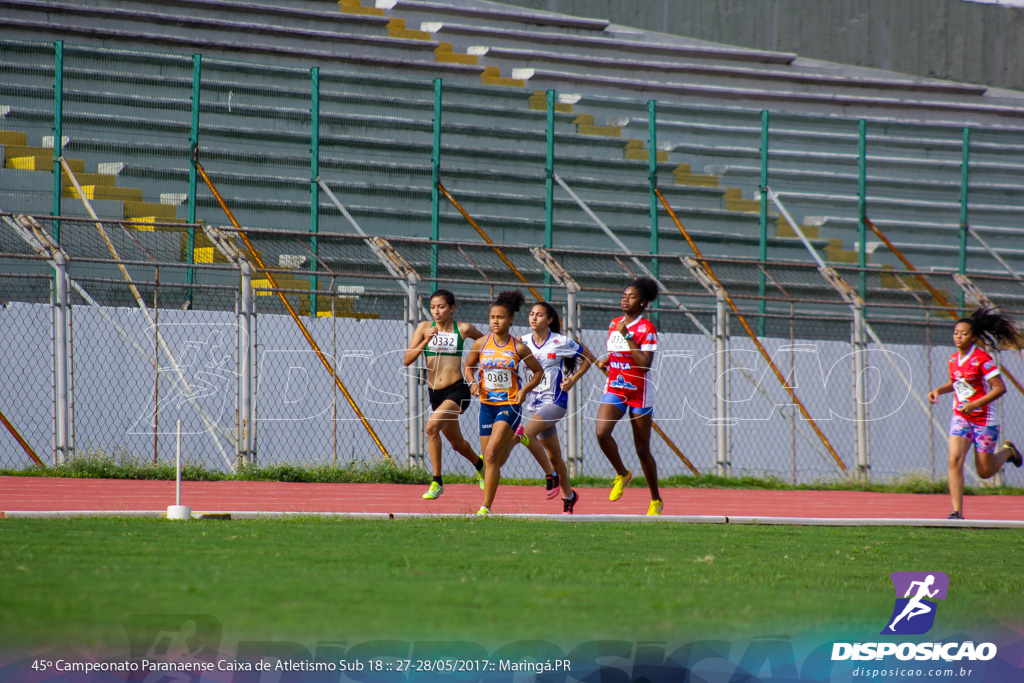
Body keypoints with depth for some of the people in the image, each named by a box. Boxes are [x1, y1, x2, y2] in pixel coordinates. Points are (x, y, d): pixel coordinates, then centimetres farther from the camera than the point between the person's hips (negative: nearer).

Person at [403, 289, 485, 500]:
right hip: (435, 393, 4)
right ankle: (479, 464, 50)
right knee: (457, 443, 18)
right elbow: (407, 360, -5)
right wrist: (426, 341, -17)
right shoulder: (425, 328, 2)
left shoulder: (463, 329, -1)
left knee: (432, 426, -27)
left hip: (457, 390, -4)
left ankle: (437, 482, -20)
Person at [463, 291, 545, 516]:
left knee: (491, 453, -19)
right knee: (489, 460, 6)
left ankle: (486, 506, -19)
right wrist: (473, 382, -4)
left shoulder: (519, 348, -5)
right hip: (487, 404, 4)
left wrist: (525, 390, -8)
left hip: (509, 405, -4)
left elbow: (538, 372, 7)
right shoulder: (481, 343, 1)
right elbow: (468, 367, 16)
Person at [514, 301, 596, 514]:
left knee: (525, 433, -26)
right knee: (553, 454, 12)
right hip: (534, 403, 5)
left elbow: (588, 357, 4)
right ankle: (568, 495, 27)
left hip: (555, 401, -5)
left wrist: (573, 380, -4)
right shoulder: (523, 342, 2)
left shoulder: (560, 342, -8)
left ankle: (551, 475, -11)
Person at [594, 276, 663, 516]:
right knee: (601, 431, -21)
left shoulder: (647, 328, -11)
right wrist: (606, 361, 2)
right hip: (615, 389, 5)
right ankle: (622, 474, 5)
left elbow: (645, 364, -21)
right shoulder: (614, 324, 8)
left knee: (642, 449, 3)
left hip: (640, 393, -5)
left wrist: (628, 335, -22)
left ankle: (656, 500, 19)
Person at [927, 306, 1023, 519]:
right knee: (954, 459, -18)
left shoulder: (982, 360, -17)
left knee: (985, 472, 5)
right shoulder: (953, 359, 4)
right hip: (961, 417, 5)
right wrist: (939, 390, 4)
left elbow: (1000, 388, -18)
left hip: (984, 420, -5)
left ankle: (1007, 450, 39)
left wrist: (974, 404, -24)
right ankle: (957, 513, -18)